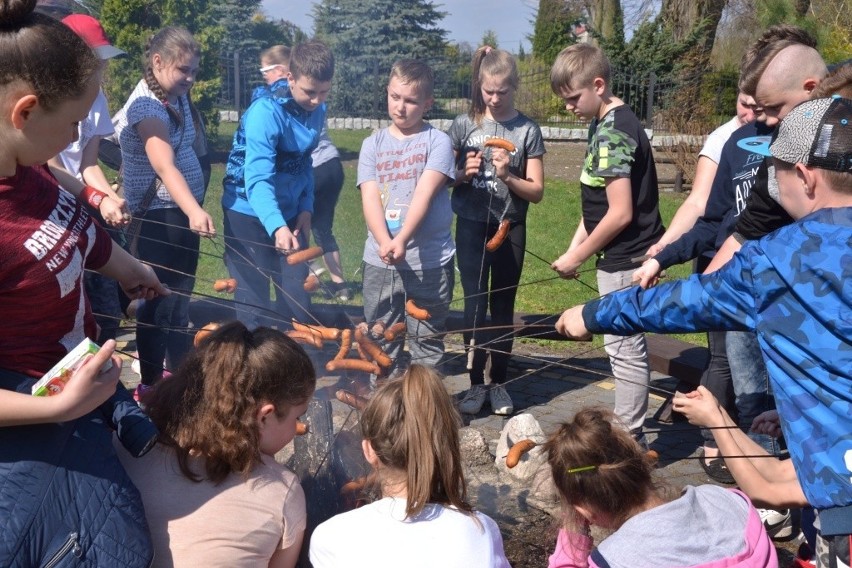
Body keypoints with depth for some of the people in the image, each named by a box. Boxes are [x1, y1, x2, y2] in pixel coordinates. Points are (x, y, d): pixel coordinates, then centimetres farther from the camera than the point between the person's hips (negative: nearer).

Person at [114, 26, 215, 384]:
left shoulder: (176, 97, 8)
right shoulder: (146, 105, -20)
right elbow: (164, 165, -35)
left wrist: (193, 210, 4)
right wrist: (194, 211, -49)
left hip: (181, 211, 9)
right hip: (157, 217, -9)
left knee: (181, 297, 17)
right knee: (160, 301, -1)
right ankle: (152, 385, 11)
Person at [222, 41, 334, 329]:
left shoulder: (317, 109, -1)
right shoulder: (266, 112, -23)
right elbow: (258, 180, -33)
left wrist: (306, 208, -1)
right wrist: (277, 227, -47)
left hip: (289, 214, 6)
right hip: (250, 213, -6)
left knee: (298, 299, 10)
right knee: (254, 304, -1)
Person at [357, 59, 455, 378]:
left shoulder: (437, 141, 0)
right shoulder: (372, 144, 8)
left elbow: (425, 193, -13)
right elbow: (370, 197, -4)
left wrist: (402, 239, -28)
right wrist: (384, 242, -22)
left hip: (430, 261, -3)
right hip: (379, 261, 3)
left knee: (426, 344, 6)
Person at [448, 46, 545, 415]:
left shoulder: (527, 130, -2)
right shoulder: (464, 125, 1)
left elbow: (537, 192, -2)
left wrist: (508, 176, -18)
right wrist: (463, 174, -14)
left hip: (510, 229, 0)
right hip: (471, 226, 0)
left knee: (503, 307, 8)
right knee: (475, 305, 2)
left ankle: (499, 383, 20)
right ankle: (476, 383, 13)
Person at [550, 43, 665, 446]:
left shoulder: (614, 132, -19)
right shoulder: (605, 124, 11)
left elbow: (620, 213, -23)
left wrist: (577, 257, -14)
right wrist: (575, 246, 7)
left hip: (626, 259, -10)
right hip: (618, 257, 10)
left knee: (625, 348, -1)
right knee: (626, 345, 17)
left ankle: (629, 438, 11)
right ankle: (628, 430, 30)